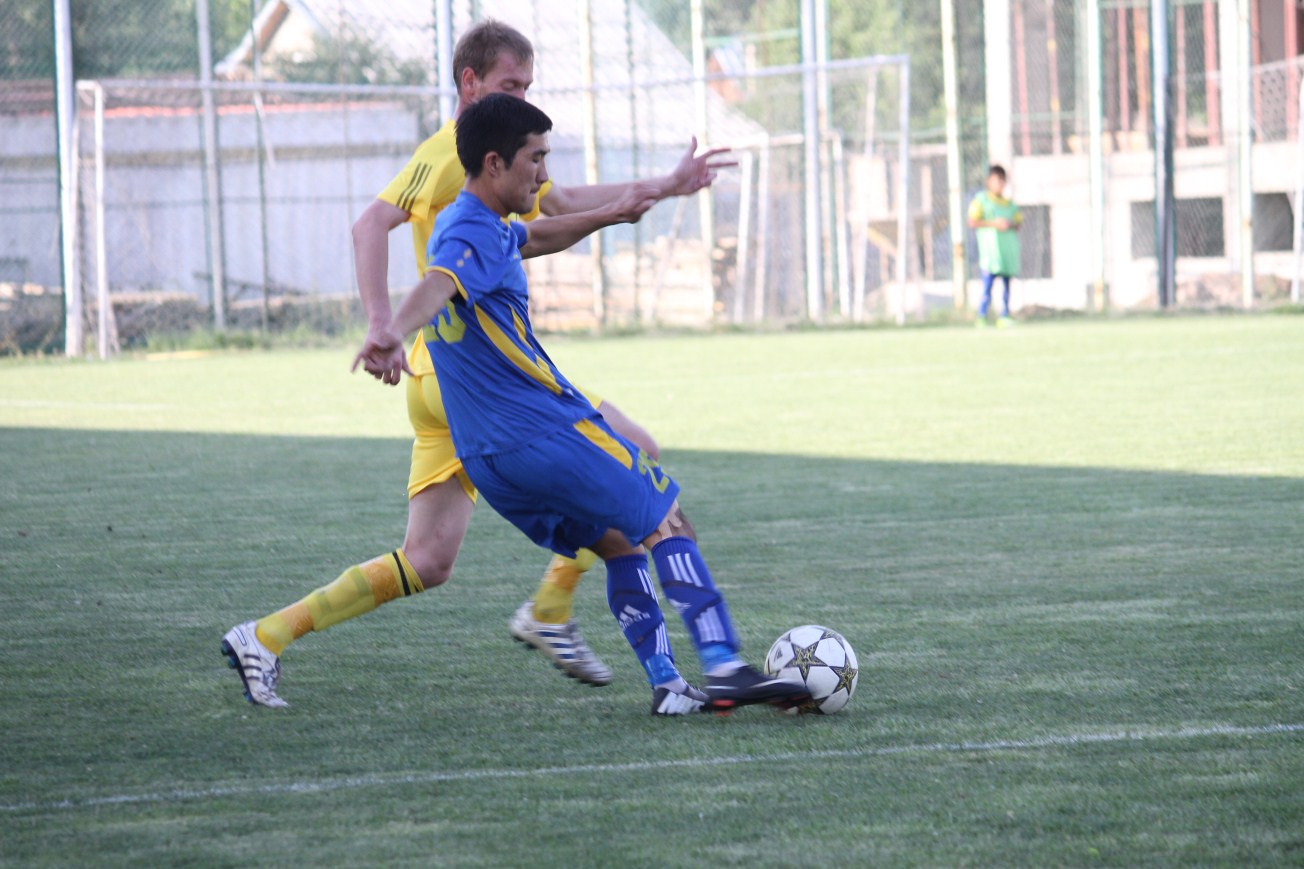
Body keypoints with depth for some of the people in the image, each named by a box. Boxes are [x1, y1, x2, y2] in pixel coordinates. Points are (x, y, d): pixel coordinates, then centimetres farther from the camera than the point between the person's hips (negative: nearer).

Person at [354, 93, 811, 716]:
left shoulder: (472, 225, 15)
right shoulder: (475, 236, -18)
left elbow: (536, 238, 38)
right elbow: (437, 286, -40)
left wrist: (609, 215, 42)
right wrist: (393, 336, -58)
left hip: (486, 455, 10)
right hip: (545, 428, -10)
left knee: (620, 543, 17)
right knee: (666, 523, 1)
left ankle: (667, 684, 12)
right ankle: (724, 668, -7)